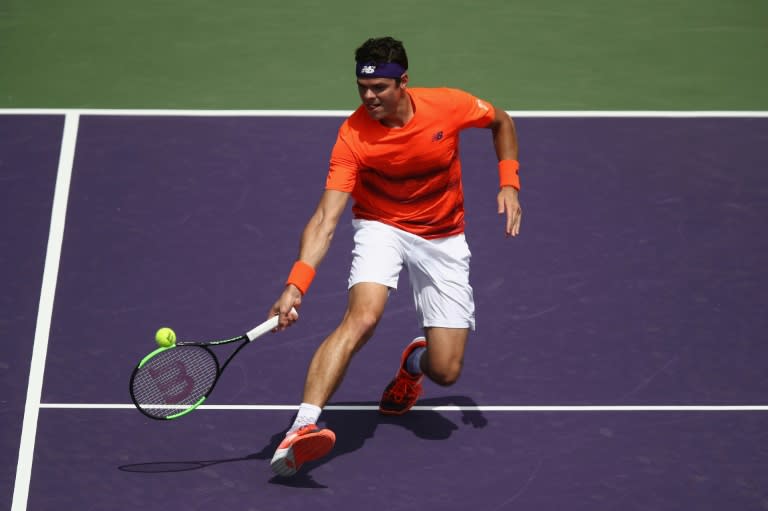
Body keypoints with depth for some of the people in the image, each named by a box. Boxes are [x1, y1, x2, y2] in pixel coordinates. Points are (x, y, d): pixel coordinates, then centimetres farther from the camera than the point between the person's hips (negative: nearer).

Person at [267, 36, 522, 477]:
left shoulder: (447, 106, -18)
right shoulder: (354, 137, -23)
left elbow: (501, 122, 5)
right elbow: (326, 219, -29)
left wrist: (509, 184, -7)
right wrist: (296, 284, -43)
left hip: (444, 238, 2)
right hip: (382, 228, -2)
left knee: (445, 371, -3)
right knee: (362, 316, -34)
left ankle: (414, 361, 37)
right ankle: (302, 429, -40)